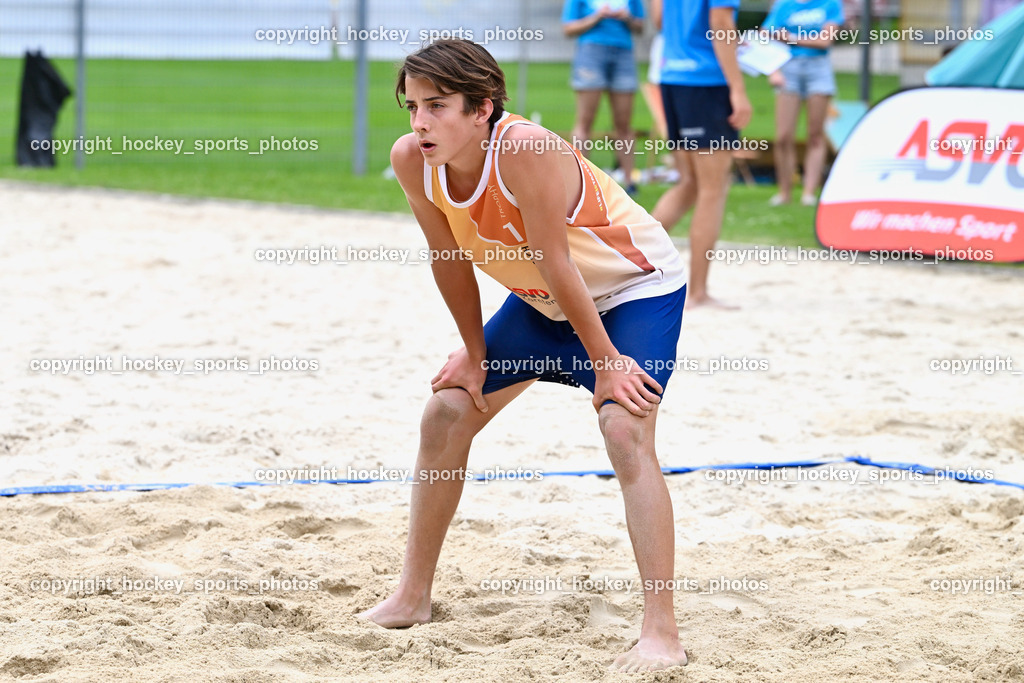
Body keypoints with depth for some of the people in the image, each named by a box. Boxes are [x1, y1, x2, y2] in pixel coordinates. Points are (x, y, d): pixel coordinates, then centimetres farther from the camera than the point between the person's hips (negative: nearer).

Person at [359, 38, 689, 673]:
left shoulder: (526, 151, -37)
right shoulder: (413, 159, -18)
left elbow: (556, 266, -31)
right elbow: (450, 258, -4)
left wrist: (605, 362, -22)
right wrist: (475, 353, 5)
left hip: (637, 286, -7)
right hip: (544, 300, 8)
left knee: (626, 430, -25)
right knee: (447, 413, 7)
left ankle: (662, 633, -24)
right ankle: (412, 598, 21)